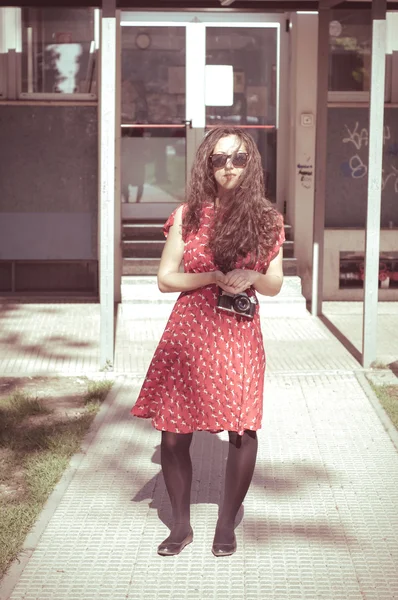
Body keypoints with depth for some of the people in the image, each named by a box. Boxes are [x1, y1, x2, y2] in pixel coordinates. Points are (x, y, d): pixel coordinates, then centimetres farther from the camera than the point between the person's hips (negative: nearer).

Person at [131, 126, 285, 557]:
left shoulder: (266, 220, 6)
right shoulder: (188, 215, 4)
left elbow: (275, 285, 10)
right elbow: (165, 279, 3)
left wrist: (250, 277, -12)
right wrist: (216, 277, -11)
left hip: (240, 334, 0)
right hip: (189, 331, 0)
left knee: (242, 431, -2)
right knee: (173, 434, 0)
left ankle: (226, 525, 18)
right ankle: (181, 525, 19)